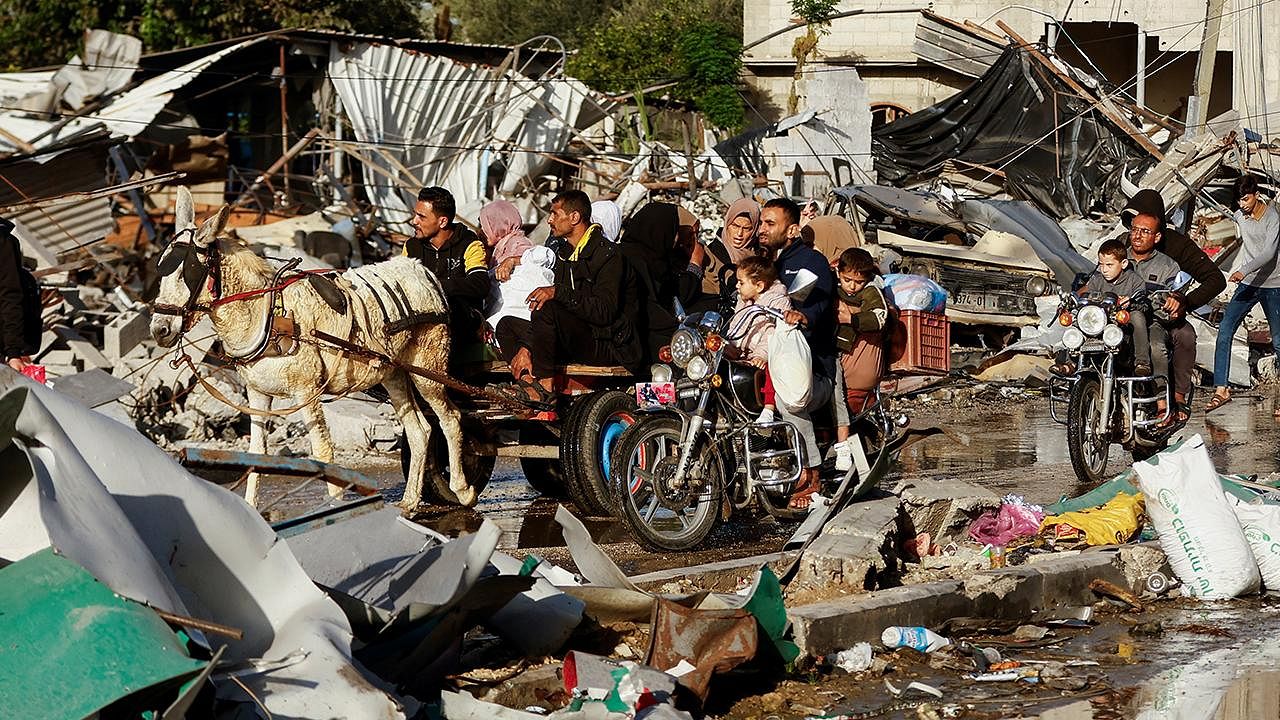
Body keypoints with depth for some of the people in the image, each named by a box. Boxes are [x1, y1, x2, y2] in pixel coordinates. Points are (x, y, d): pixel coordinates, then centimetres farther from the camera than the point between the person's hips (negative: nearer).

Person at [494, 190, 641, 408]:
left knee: (548, 309, -30)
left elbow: (604, 312, -23)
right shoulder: (567, 255, 18)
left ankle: (545, 386, -26)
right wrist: (526, 347, 2)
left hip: (609, 347, -10)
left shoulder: (607, 254, -12)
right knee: (507, 325, 5)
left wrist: (559, 292, -31)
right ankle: (530, 381, -21)